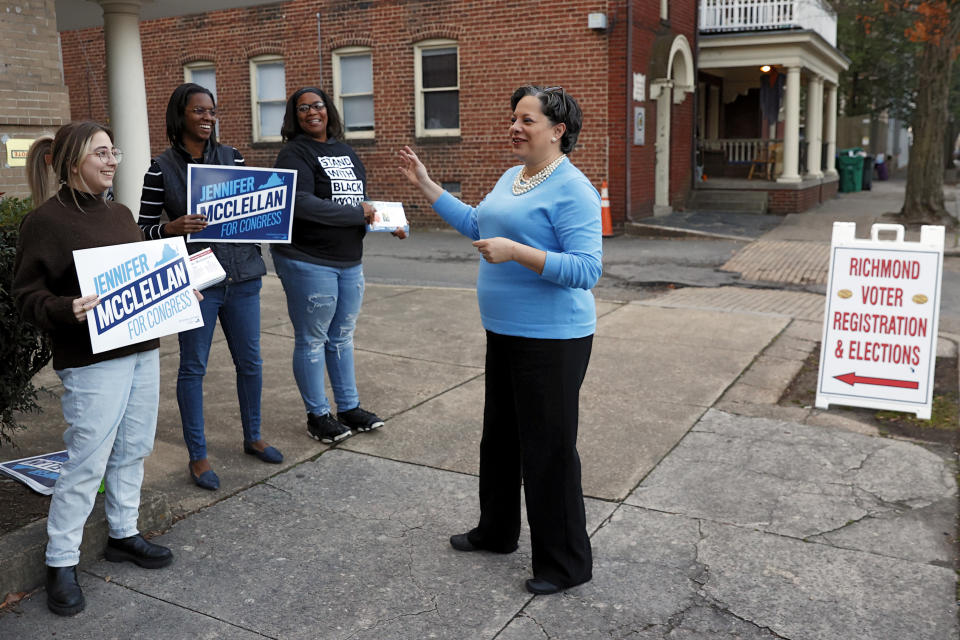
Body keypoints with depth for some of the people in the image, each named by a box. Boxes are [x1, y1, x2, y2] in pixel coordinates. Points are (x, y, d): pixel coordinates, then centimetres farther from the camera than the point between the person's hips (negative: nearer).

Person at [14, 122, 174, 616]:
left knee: (132, 450, 16)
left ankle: (124, 533, 32)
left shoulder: (119, 214, 13)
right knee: (87, 463, -2)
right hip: (92, 361, -7)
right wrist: (66, 311, -28)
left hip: (142, 348, 8)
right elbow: (27, 295, -10)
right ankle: (60, 562, 13)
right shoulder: (45, 221, -9)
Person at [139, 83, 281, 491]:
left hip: (242, 276, 4)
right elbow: (144, 230, -1)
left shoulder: (232, 157, 7)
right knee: (193, 367, 5)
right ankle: (197, 456, 18)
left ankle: (253, 437, 32)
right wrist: (172, 229, -22)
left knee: (250, 361, 13)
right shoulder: (161, 168, -3)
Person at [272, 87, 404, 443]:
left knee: (342, 337, 17)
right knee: (312, 340, 4)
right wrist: (356, 213, -19)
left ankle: (349, 408, 29)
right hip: (308, 262, -7)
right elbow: (300, 204, -24)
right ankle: (317, 415, 17)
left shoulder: (345, 152, 14)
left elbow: (359, 199, 21)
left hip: (349, 261, 8)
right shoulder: (295, 153, -10)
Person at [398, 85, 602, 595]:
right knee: (500, 435, 21)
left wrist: (516, 251, -29)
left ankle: (566, 563, 16)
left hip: (551, 341, -10)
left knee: (548, 448, -1)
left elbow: (587, 269, -24)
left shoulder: (571, 190, -17)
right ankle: (497, 531, 40)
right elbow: (475, 224, 24)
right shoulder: (512, 177, 12)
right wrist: (424, 184, 22)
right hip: (506, 334, 10)